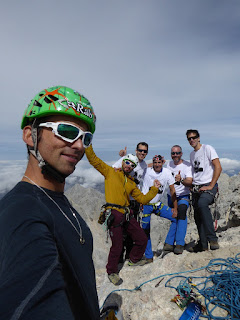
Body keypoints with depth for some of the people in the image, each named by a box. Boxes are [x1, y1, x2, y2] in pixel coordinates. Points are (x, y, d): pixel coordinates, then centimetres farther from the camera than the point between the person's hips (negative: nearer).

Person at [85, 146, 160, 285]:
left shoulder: (131, 183, 18)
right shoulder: (110, 172, 3)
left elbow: (142, 199, 16)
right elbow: (93, 160, -3)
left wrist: (154, 189, 8)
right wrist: (88, 145, -11)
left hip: (127, 214, 6)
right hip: (114, 213, -6)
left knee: (142, 239, 11)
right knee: (117, 246, -2)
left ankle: (134, 260, 40)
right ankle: (112, 272, 25)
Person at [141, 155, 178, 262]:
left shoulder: (167, 172, -4)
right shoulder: (147, 171, -13)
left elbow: (172, 190, 1)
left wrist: (175, 208, 0)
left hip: (158, 204, 3)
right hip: (146, 205, -3)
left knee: (176, 218, -7)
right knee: (146, 231, 2)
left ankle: (168, 244, 4)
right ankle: (149, 256, 18)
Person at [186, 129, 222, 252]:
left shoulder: (207, 148, -3)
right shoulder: (192, 154, 18)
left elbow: (218, 167, -11)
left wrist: (211, 186, -16)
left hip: (208, 186, -7)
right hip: (196, 188, 7)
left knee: (202, 203, -35)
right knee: (197, 216, 5)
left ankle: (212, 238, -27)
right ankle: (203, 244, 19)